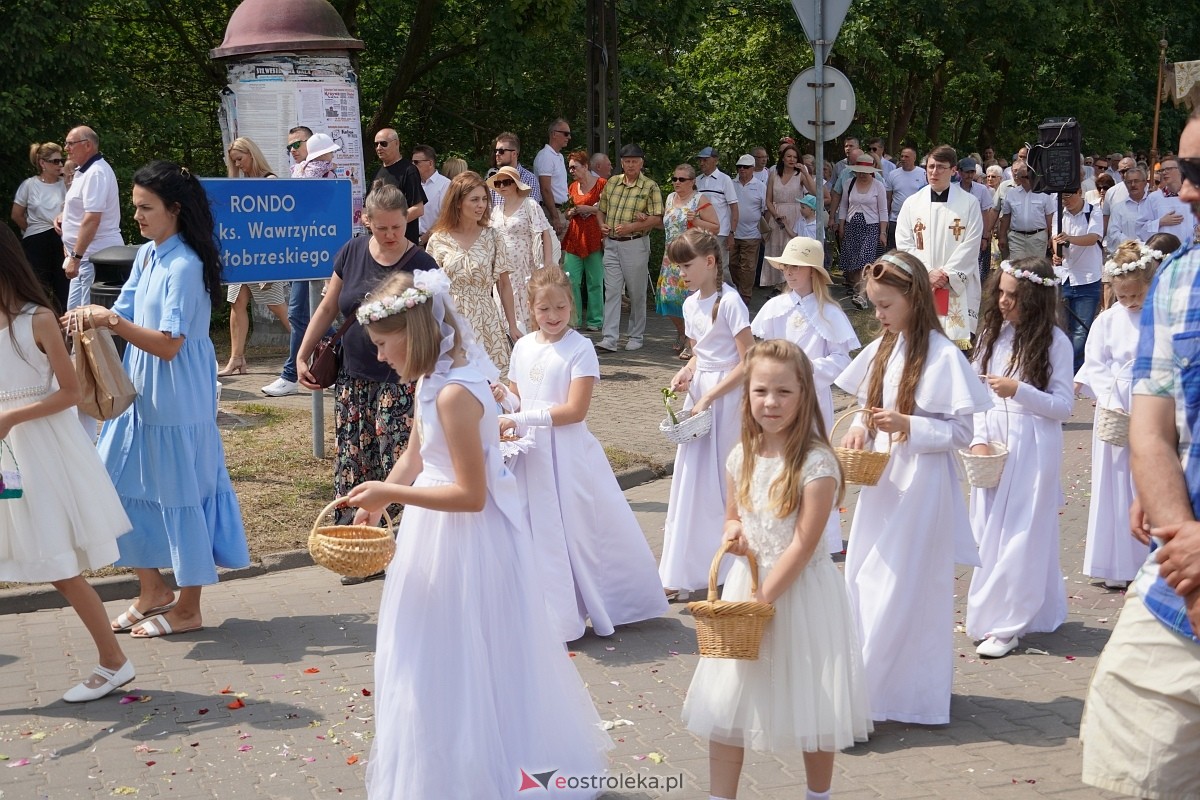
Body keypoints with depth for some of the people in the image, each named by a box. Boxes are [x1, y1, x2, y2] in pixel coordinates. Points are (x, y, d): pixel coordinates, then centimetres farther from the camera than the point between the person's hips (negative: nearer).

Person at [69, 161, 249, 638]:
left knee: (179, 495, 2)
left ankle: (187, 610, 16)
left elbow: (168, 345, -22)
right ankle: (153, 590, 30)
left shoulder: (185, 266, -17)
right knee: (125, 488, 13)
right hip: (142, 396, 9)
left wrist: (114, 323, -29)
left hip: (178, 402, -9)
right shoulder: (147, 255, 8)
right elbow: (125, 315, 10)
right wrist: (94, 318, -10)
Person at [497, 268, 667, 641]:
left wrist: (521, 419, -20)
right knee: (538, 532, 11)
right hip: (530, 453, 5)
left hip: (567, 453, -5)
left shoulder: (580, 348, -10)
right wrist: (502, 396, -9)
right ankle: (549, 614, 23)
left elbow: (575, 410, -17)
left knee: (577, 527, 2)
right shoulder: (522, 347, 7)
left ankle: (598, 607, 17)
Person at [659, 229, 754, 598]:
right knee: (691, 482, 8)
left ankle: (730, 568, 13)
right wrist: (686, 373, -2)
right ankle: (682, 572, 16)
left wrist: (709, 397, -19)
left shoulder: (729, 302, -15)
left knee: (724, 482, -1)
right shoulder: (690, 305, 9)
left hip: (727, 398, -7)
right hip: (699, 396, 7)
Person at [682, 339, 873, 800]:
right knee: (726, 706, 6)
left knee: (810, 706, 9)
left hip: (801, 590, -5)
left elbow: (803, 544, -18)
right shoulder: (742, 457, 2)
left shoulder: (817, 463, -16)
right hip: (747, 585, 5)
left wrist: (763, 598, -18)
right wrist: (733, 534, -8)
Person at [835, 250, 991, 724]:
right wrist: (860, 428, -5)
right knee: (864, 584, 11)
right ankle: (880, 686, 24)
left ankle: (862, 697, 3)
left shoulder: (943, 356, -13)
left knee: (899, 593, -3)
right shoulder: (882, 350, 9)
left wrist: (907, 425, -25)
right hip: (881, 485, 8)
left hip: (920, 488, -8)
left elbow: (960, 432, -12)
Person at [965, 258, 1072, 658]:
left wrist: (1019, 390, -22)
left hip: (1034, 448, -5)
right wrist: (979, 439, -6)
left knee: (1021, 535, -1)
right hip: (994, 444, 6)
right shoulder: (993, 334, 5)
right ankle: (1034, 610, 25)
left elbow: (1064, 406, -9)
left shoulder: (1054, 342, -9)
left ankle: (1006, 623, 6)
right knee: (989, 531, 9)